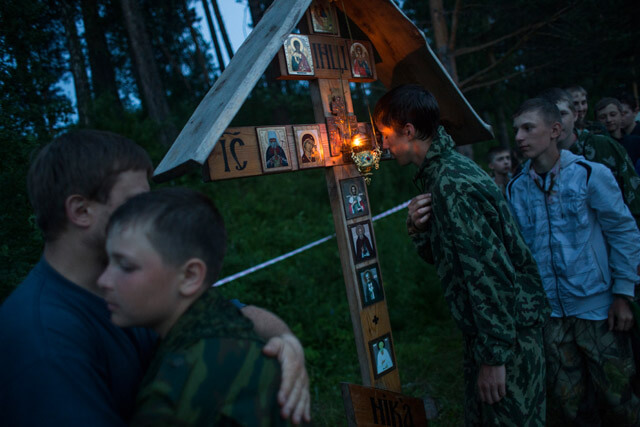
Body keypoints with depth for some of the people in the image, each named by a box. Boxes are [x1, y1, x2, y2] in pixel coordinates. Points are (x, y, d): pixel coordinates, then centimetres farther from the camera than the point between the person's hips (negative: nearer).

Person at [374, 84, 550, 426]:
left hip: (507, 334, -10)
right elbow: (440, 255, 13)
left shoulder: (454, 186, -23)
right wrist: (418, 227, -7)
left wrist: (494, 356, -20)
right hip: (481, 332, 10)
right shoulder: (439, 172, 8)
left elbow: (489, 272, -25)